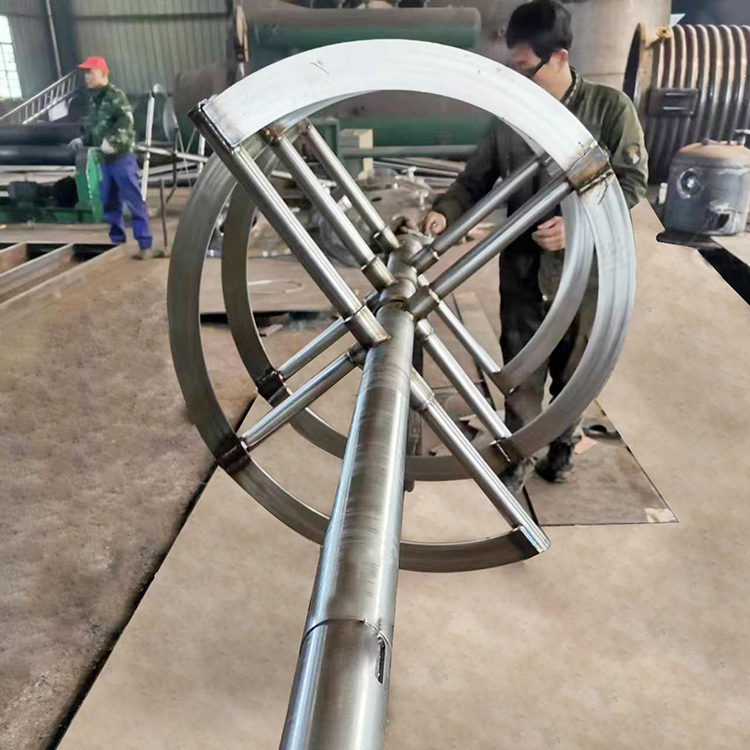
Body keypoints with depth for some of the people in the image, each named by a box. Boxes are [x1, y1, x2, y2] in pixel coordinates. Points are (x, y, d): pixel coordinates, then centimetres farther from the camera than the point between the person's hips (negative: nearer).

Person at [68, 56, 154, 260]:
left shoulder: (115, 95, -6)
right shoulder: (92, 99, 18)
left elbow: (126, 120, -21)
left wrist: (111, 140, -27)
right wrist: (82, 141, 9)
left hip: (121, 157, -8)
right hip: (104, 159, 8)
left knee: (133, 201, -8)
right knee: (109, 203, 10)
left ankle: (144, 245, -6)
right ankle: (117, 241, 20)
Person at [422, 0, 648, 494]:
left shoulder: (610, 107, -6)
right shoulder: (509, 118, 0)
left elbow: (633, 181, -7)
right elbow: (475, 180, 4)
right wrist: (445, 213, -16)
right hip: (522, 267, 1)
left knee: (573, 369, 15)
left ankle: (564, 442, 40)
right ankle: (519, 456, 27)